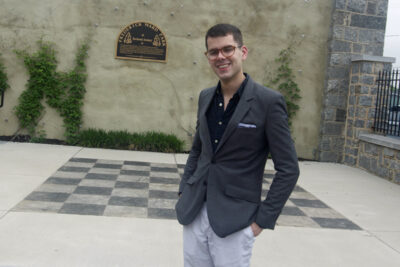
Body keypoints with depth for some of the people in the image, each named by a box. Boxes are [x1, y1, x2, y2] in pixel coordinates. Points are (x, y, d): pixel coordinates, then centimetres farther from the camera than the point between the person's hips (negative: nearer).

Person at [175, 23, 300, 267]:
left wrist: (263, 219, -11)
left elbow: (288, 169, -10)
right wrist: (184, 192, 9)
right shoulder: (206, 97, 6)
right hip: (194, 213, 5)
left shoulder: (269, 101, -11)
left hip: (234, 220, -5)